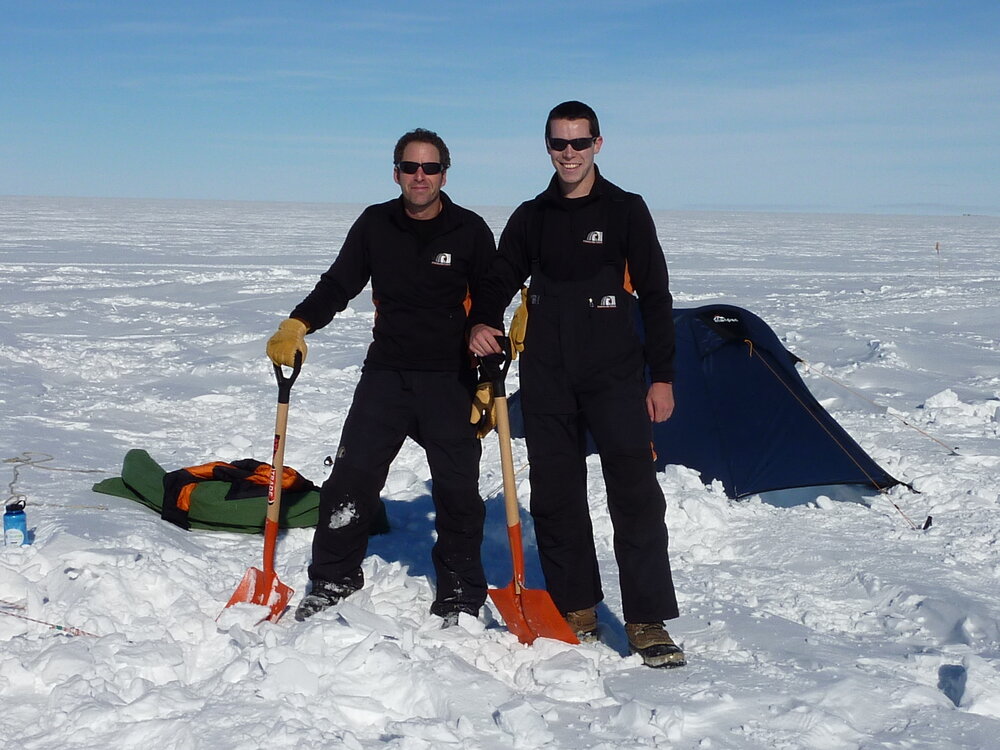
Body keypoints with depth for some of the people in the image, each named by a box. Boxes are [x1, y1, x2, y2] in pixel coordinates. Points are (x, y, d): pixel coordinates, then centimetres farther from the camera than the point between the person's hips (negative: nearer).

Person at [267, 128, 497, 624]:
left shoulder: (470, 230, -2)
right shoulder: (375, 225, 4)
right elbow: (338, 285, 8)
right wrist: (297, 326, -9)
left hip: (450, 379, -1)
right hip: (385, 373, 2)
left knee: (457, 489, 2)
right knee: (351, 476, -3)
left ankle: (460, 592, 18)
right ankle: (334, 579, 15)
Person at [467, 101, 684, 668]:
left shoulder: (626, 211, 2)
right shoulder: (531, 218, 11)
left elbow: (656, 297, 1)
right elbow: (500, 281, 16)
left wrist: (662, 376, -4)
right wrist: (482, 323, -7)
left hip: (615, 376, -3)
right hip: (546, 381, 4)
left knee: (635, 494, -7)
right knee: (556, 497, 7)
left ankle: (648, 620, 0)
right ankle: (576, 610, 20)